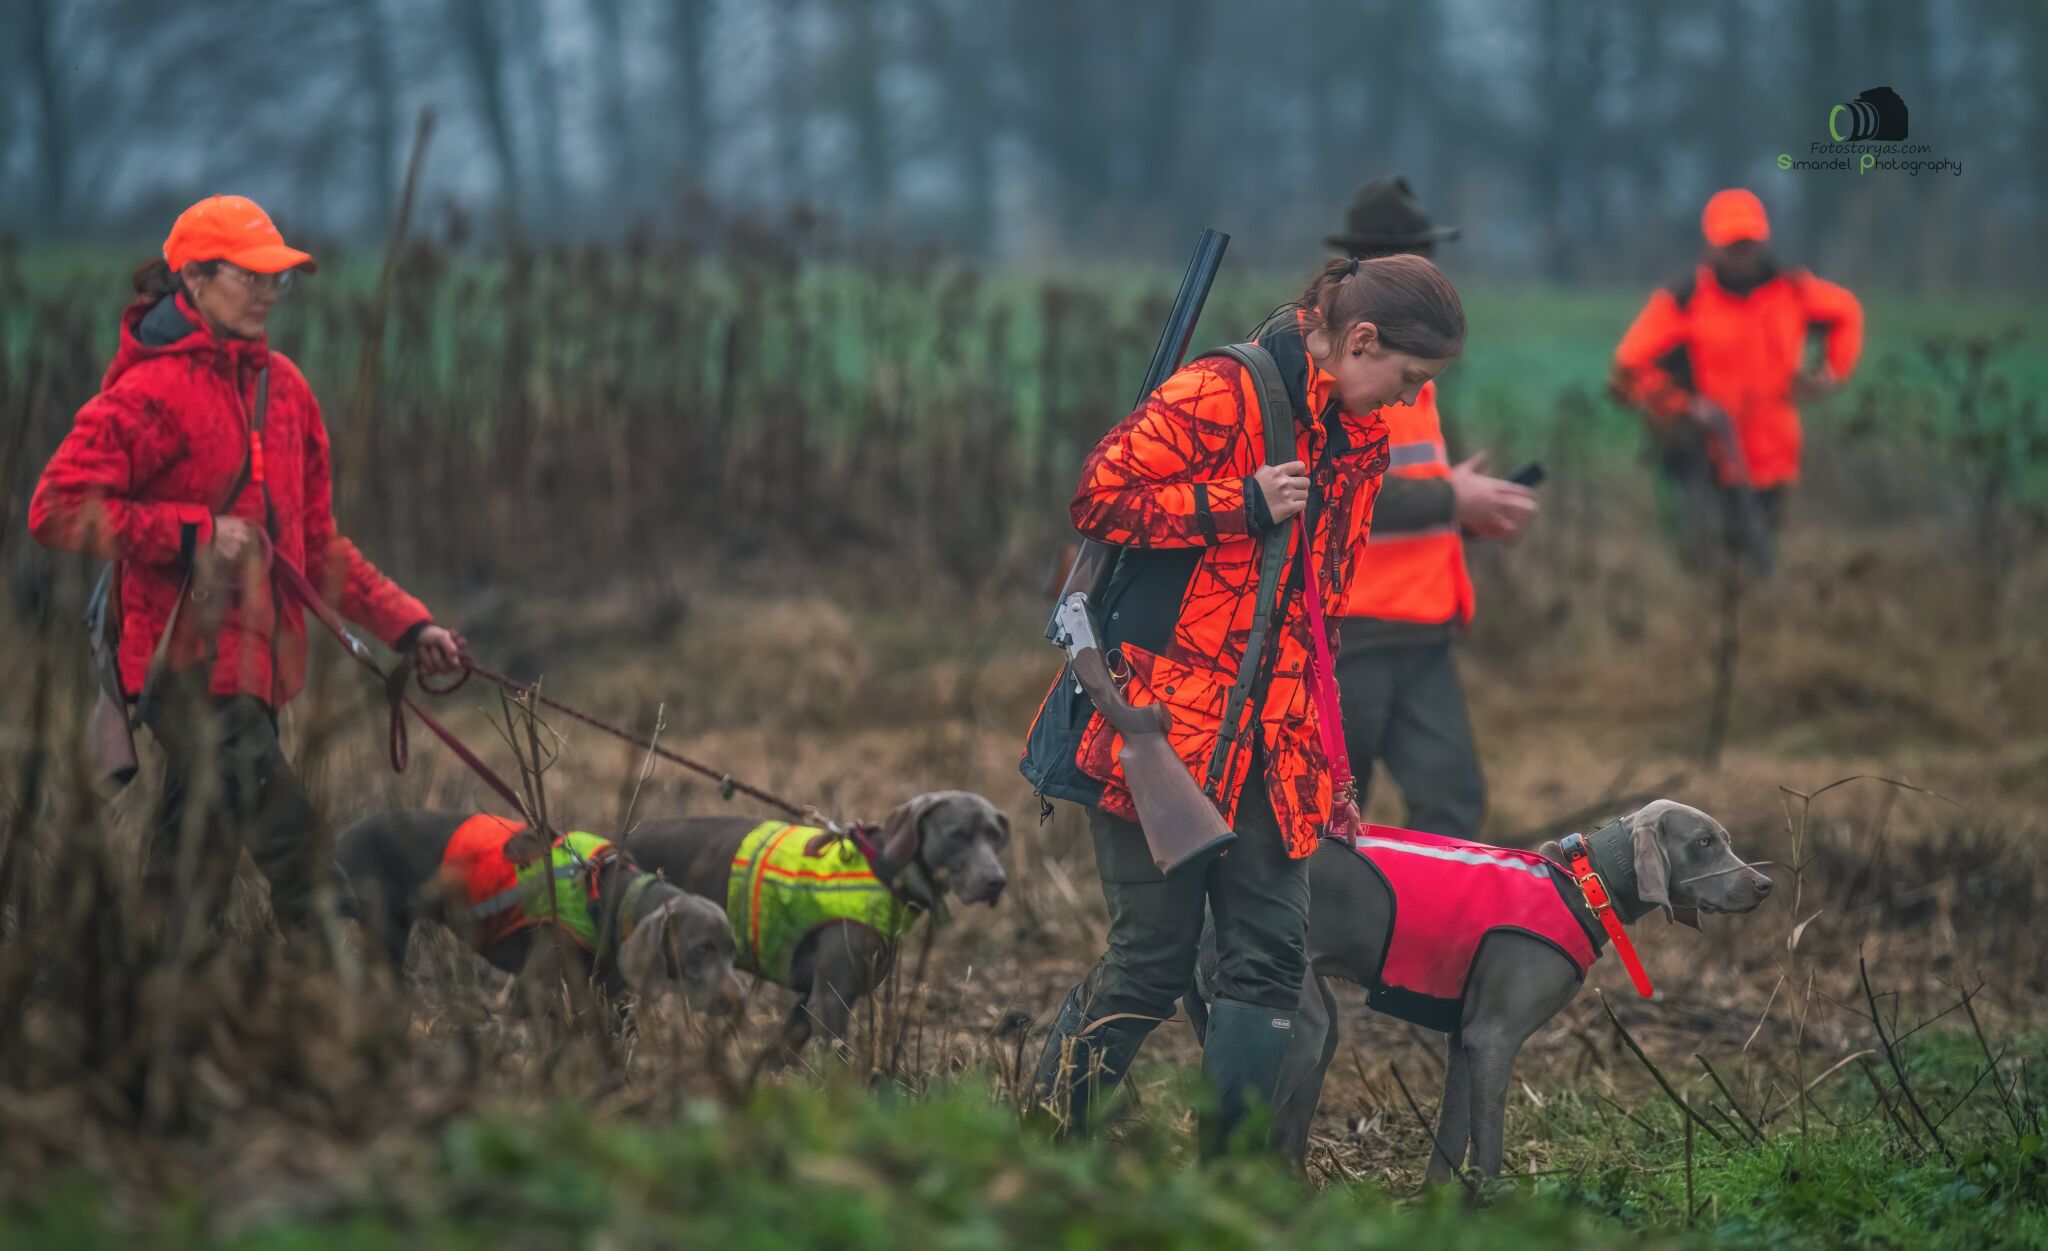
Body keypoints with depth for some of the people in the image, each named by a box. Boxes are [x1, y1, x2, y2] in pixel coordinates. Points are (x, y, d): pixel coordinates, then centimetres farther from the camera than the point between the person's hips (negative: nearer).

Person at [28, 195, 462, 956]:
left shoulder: (282, 386, 15)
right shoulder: (151, 390, -9)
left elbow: (316, 543, 22)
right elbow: (57, 509, -15)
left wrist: (406, 625, 12)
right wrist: (193, 532, -19)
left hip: (254, 665, 8)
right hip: (188, 666, -8)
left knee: (197, 875, 12)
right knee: (299, 857, -17)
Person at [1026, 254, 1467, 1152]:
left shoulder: (1358, 440, 13)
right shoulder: (1217, 395, -12)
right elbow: (1099, 498, -15)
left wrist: (1326, 765, 20)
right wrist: (1243, 505, -18)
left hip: (1265, 739, 7)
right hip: (1158, 719, -7)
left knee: (1270, 957, -1)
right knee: (1153, 958, -4)